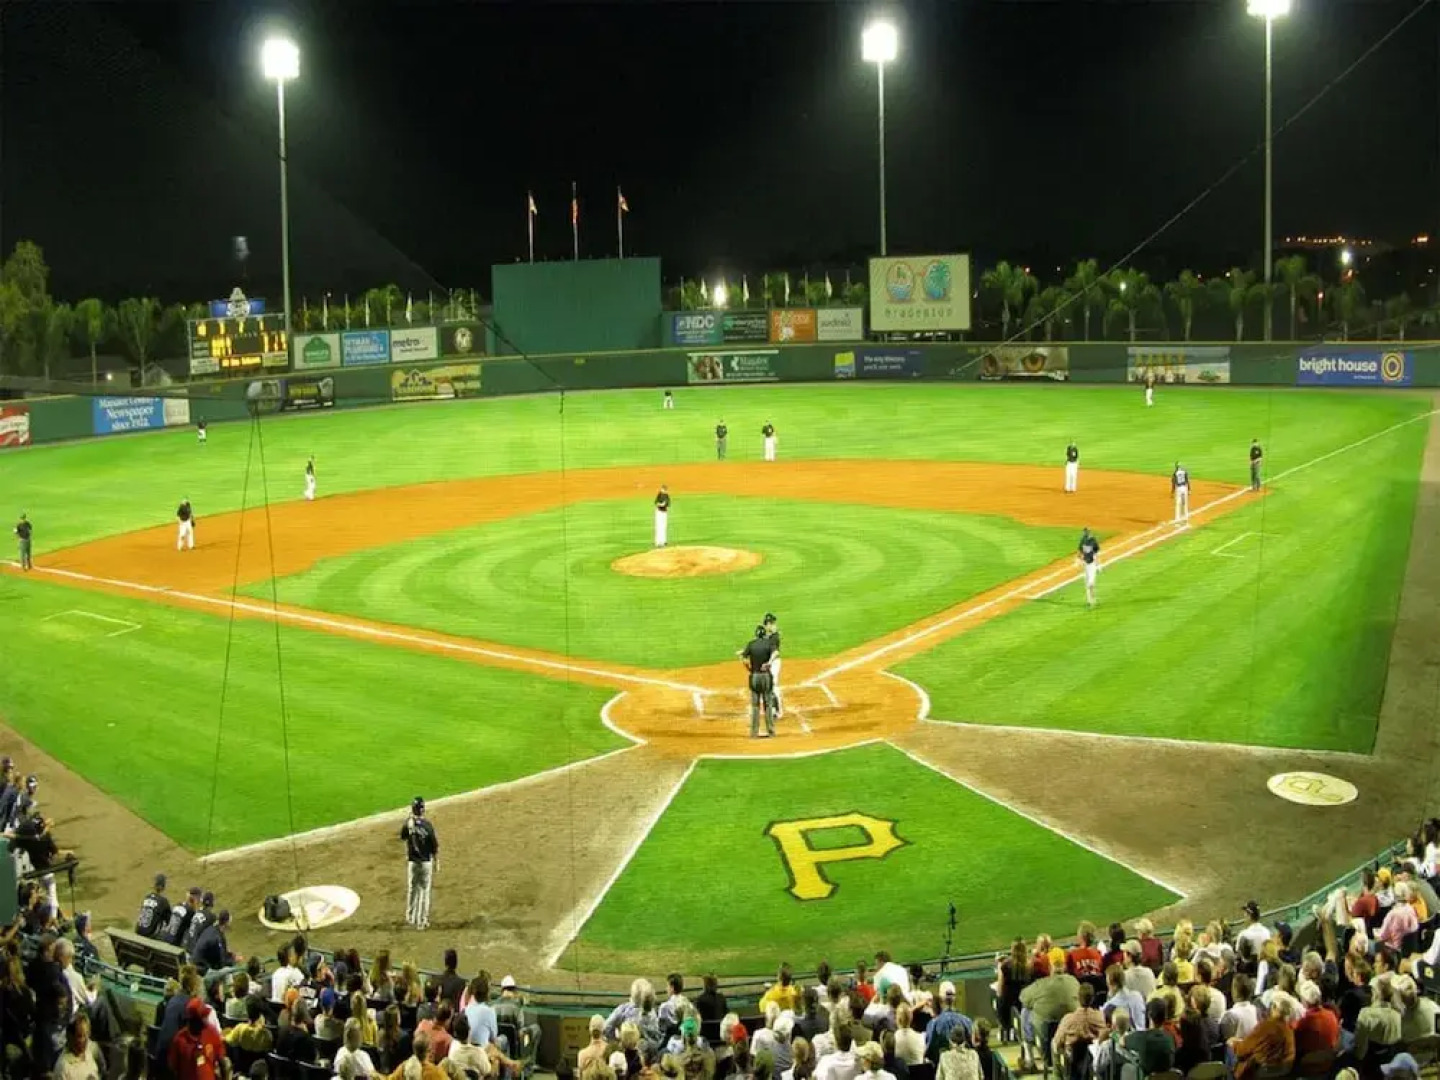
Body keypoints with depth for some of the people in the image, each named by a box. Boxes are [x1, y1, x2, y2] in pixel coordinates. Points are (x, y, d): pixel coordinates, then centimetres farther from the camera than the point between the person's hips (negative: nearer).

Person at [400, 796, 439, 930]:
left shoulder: (409, 823, -9)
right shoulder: (427, 825, -19)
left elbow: (403, 837, 12)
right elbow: (435, 846, -13)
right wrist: (436, 862, 1)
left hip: (412, 861, 3)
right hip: (426, 862, -3)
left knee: (412, 889, 19)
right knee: (424, 891, 7)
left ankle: (411, 917, 30)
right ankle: (422, 921, 11)